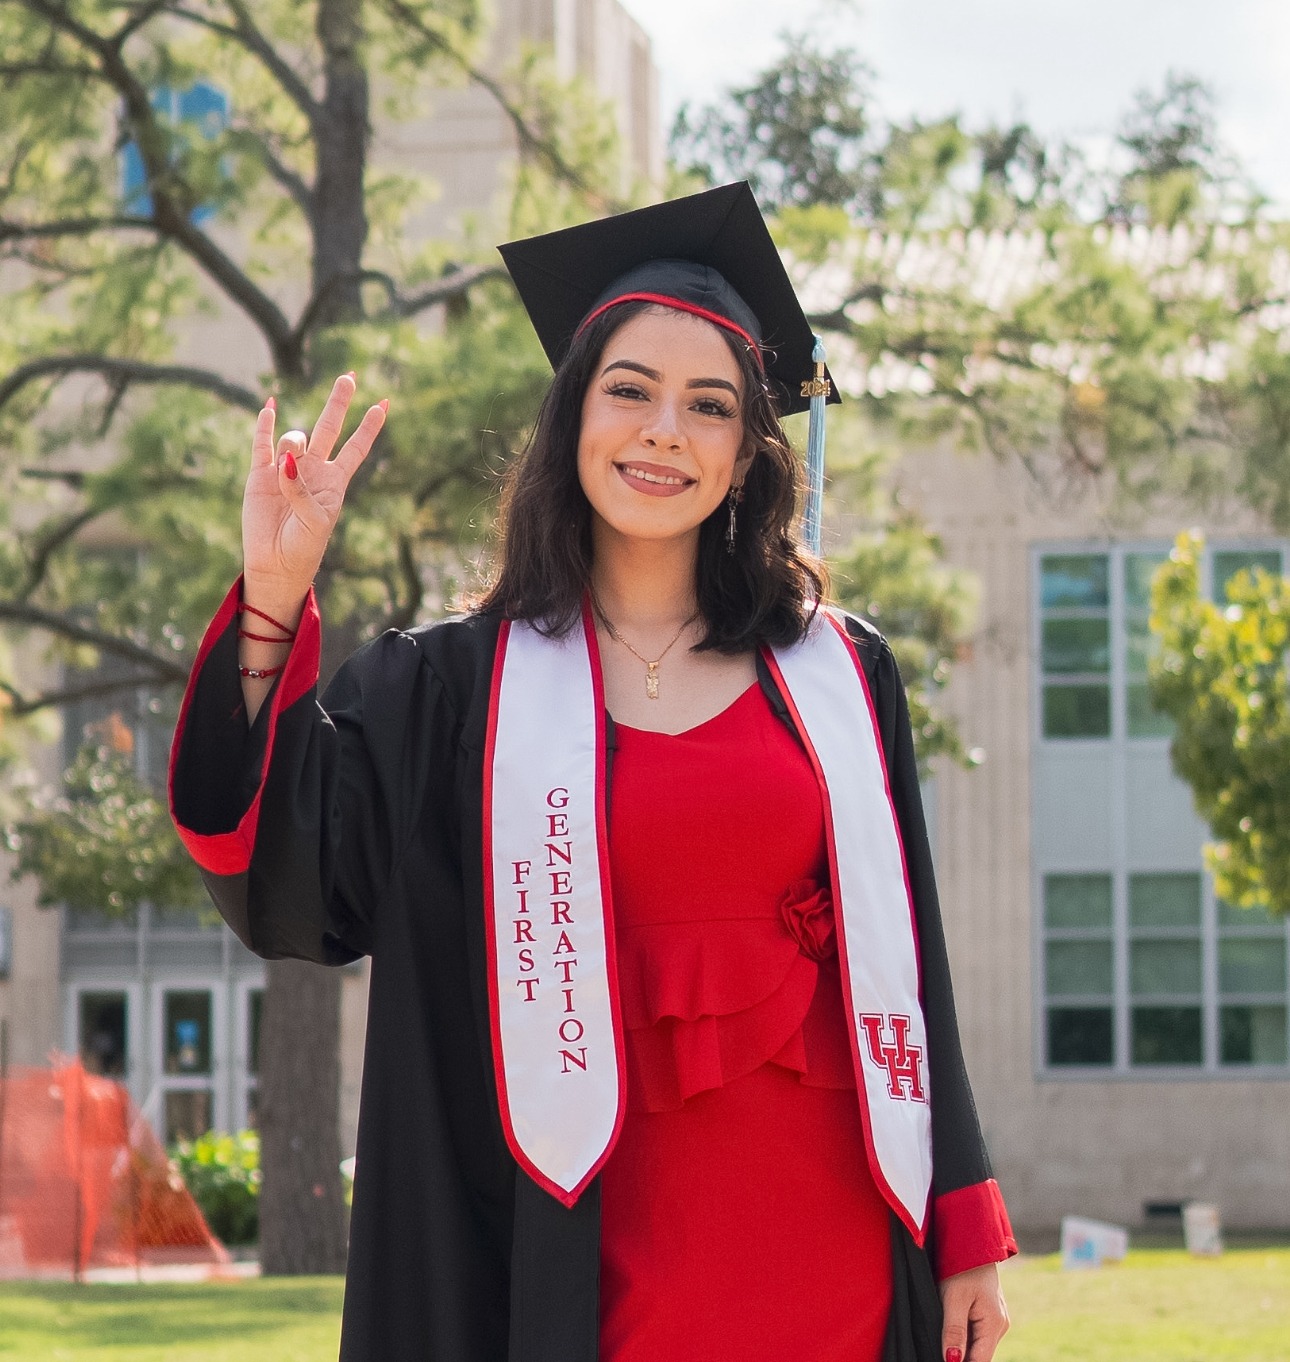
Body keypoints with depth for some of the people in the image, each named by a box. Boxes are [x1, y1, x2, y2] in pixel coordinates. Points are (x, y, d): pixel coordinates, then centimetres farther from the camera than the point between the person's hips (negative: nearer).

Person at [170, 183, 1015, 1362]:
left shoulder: (840, 678, 8)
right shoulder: (459, 687, 4)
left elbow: (907, 960, 8)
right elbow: (286, 878, -6)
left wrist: (966, 1238, 4)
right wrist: (275, 599, -13)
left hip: (826, 1246, 1)